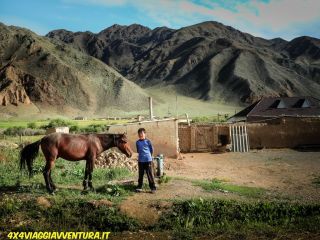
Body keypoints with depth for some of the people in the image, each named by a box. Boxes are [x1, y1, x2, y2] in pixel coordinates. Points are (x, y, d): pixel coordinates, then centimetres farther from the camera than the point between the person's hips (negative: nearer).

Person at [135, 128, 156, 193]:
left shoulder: (148, 141, -6)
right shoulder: (137, 142, 5)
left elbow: (152, 150, 4)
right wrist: (141, 154, 10)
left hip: (148, 160, -3)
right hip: (140, 160, 4)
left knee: (150, 174, -2)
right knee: (140, 174, 12)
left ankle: (153, 187, 3)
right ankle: (139, 187, 22)